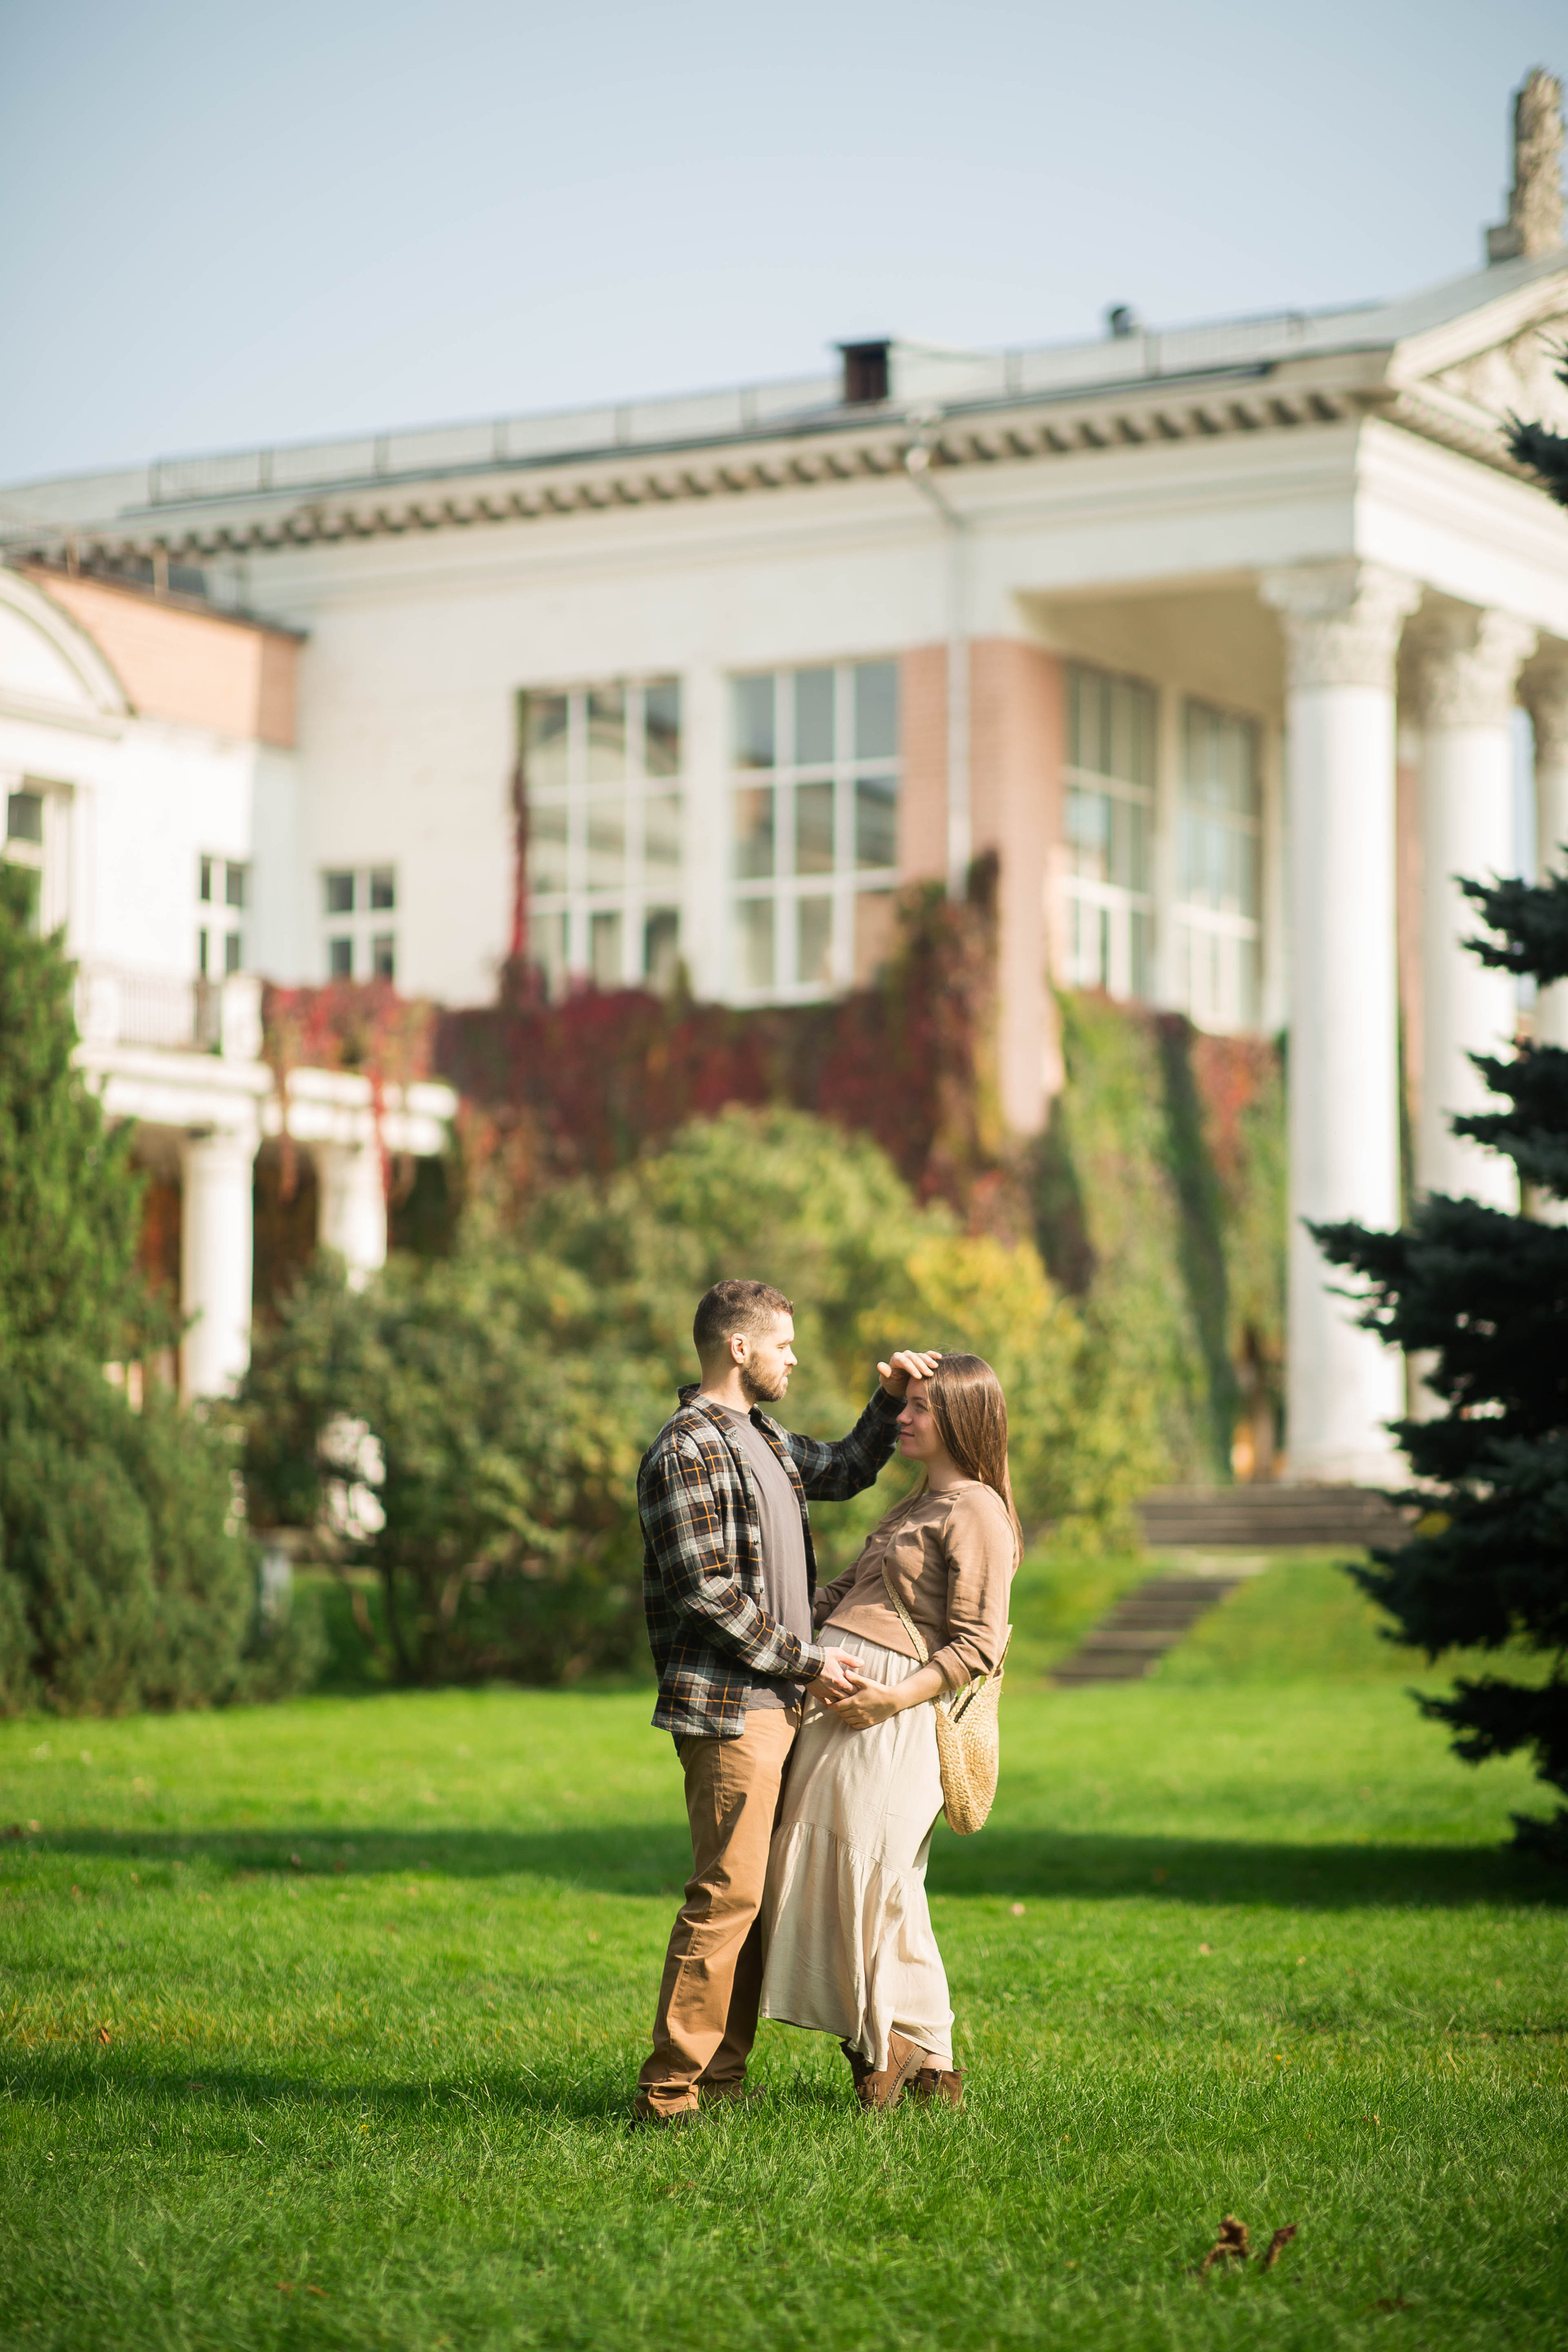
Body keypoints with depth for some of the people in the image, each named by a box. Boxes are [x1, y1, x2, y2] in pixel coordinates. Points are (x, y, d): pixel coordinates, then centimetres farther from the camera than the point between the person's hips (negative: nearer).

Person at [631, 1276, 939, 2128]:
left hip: (776, 1705, 10)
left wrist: (888, 1399, 20)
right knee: (725, 1895, -11)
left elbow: (845, 1470, 35)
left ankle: (722, 2074, 16)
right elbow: (708, 1593, -19)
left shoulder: (762, 1440, 16)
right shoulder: (687, 1450, -14)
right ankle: (668, 2091, -8)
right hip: (727, 1709, -10)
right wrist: (806, 1661, -14)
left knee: (756, 1893, 10)